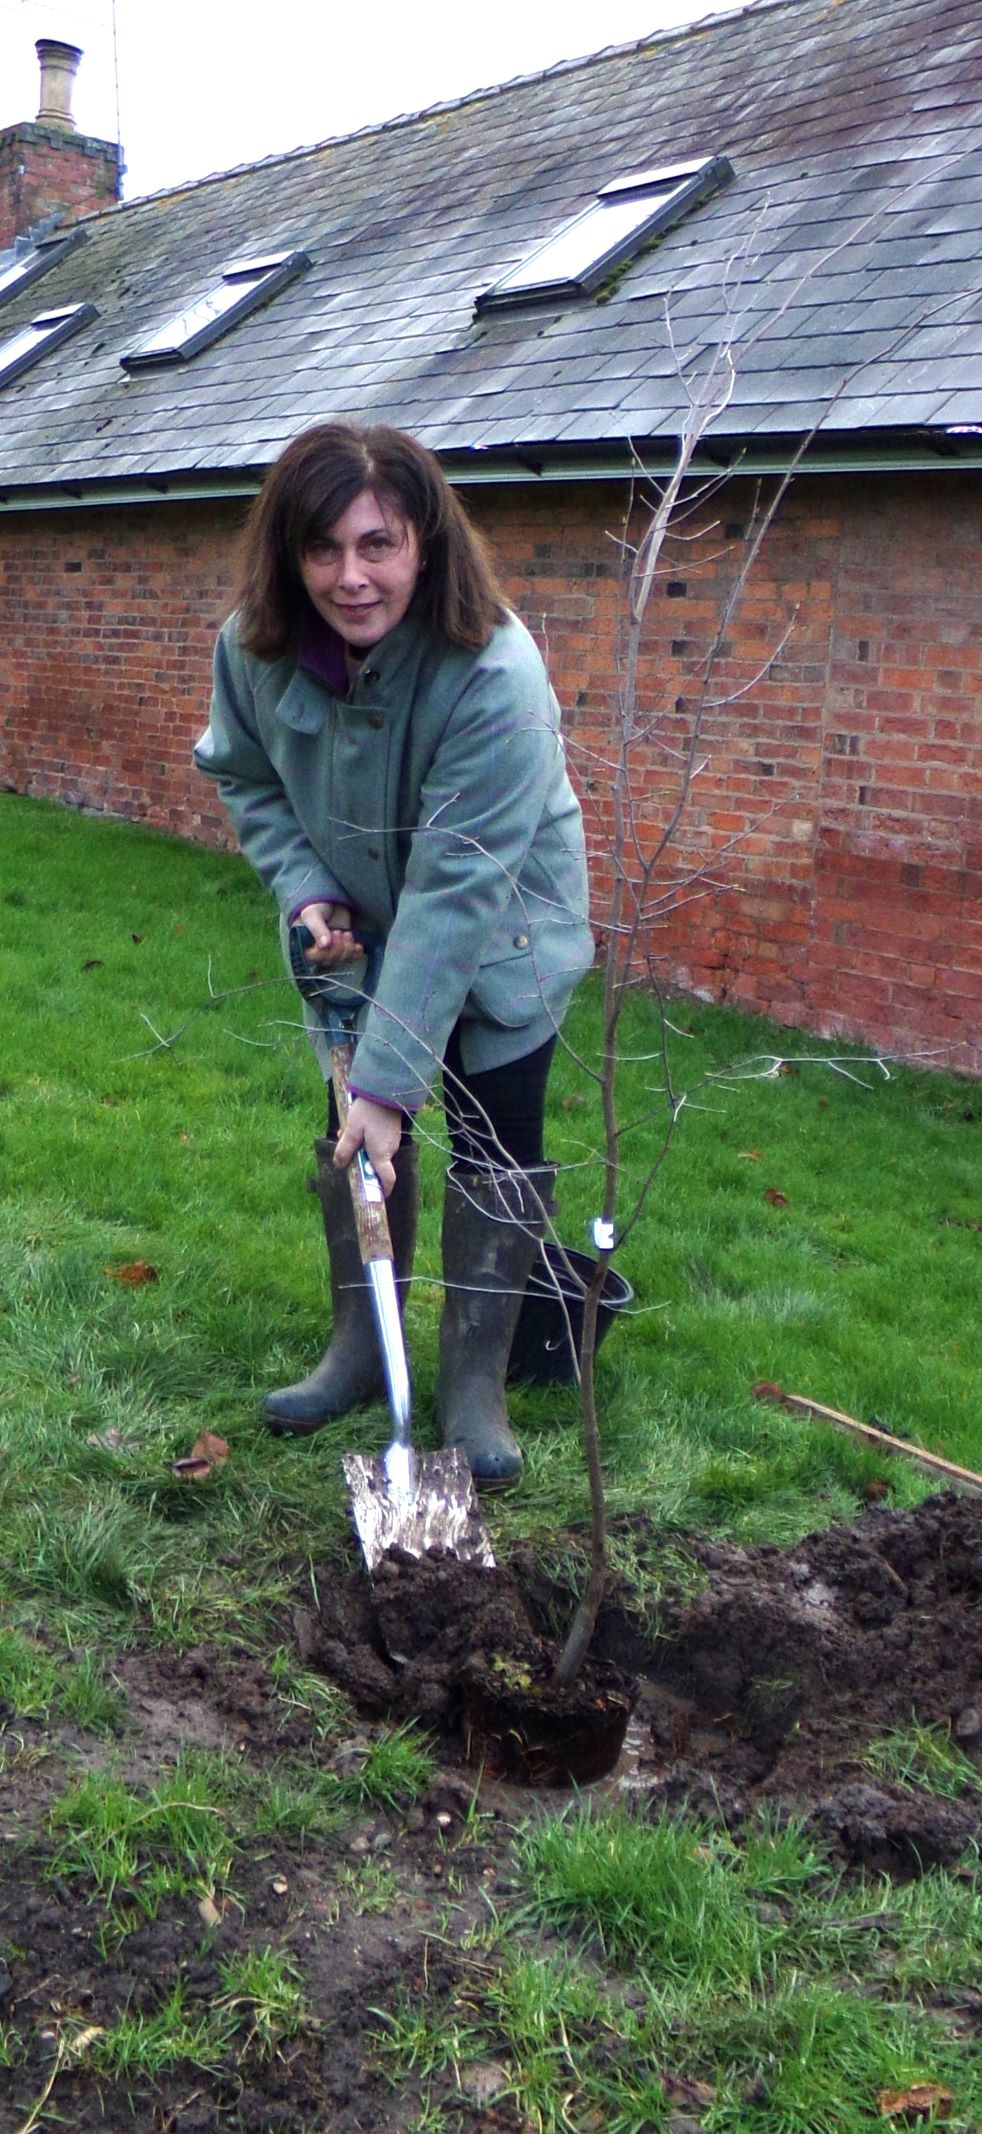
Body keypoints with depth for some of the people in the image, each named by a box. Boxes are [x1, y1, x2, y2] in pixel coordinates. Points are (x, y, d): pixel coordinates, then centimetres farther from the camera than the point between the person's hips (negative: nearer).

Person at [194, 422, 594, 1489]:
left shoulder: (494, 675, -36)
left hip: (501, 933, -4)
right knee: (351, 1133, 9)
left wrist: (390, 1078, -37)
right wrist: (305, 890, -15)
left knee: (496, 1147, -3)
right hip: (359, 923, 4)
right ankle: (360, 1348, 25)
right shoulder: (254, 649, -20)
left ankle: (473, 1379, 12)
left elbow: (456, 894, -37)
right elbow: (246, 775, 2)